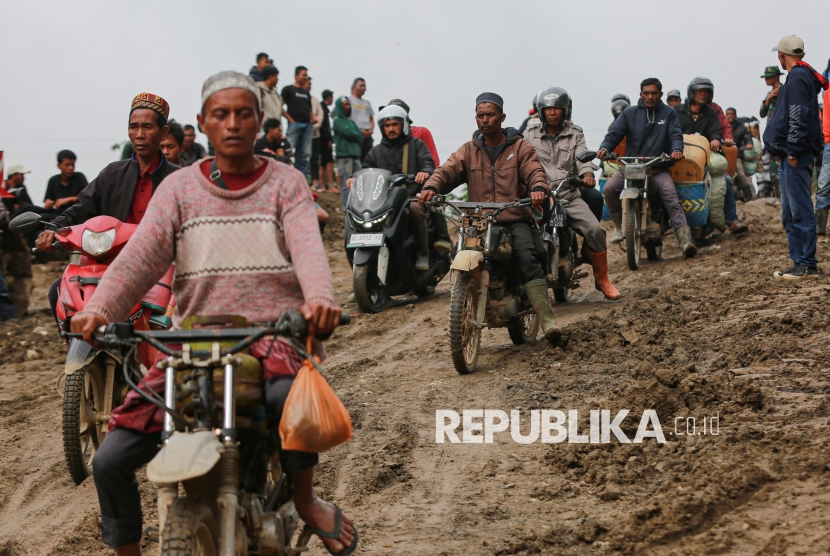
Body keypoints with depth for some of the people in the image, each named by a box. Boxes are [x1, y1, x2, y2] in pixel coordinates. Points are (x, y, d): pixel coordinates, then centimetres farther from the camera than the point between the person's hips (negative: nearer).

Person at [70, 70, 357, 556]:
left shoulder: (286, 183, 6)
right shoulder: (179, 187, 10)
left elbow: (308, 246, -13)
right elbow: (140, 257, -4)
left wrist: (319, 298, -36)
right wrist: (98, 310, -24)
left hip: (274, 335, -2)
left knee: (288, 394, -39)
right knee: (110, 460, -9)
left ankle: (306, 499, -9)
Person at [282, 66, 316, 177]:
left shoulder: (306, 93, 21)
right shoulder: (288, 89, 2)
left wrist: (313, 117, 6)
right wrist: (291, 120, -11)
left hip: (307, 125, 7)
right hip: (295, 124, -7)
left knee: (304, 155, 5)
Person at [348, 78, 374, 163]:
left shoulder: (367, 103, 24)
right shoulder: (349, 100, 3)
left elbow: (371, 119, 25)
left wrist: (371, 130, 4)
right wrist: (359, 131, -14)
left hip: (367, 136, 7)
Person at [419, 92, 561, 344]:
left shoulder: (520, 147, 12)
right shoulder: (468, 151, 17)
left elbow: (534, 171, -6)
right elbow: (447, 170, 0)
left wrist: (539, 188, -31)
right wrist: (431, 186, -24)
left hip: (515, 221, -2)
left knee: (528, 257, -29)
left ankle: (546, 319, -35)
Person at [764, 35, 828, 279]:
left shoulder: (798, 78, -11)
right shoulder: (799, 76, 20)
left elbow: (799, 117, -19)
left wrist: (794, 151, -20)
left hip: (796, 157, -11)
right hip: (790, 157, 11)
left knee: (800, 212, -8)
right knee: (790, 215, 13)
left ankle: (808, 265, -7)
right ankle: (799, 263, 16)